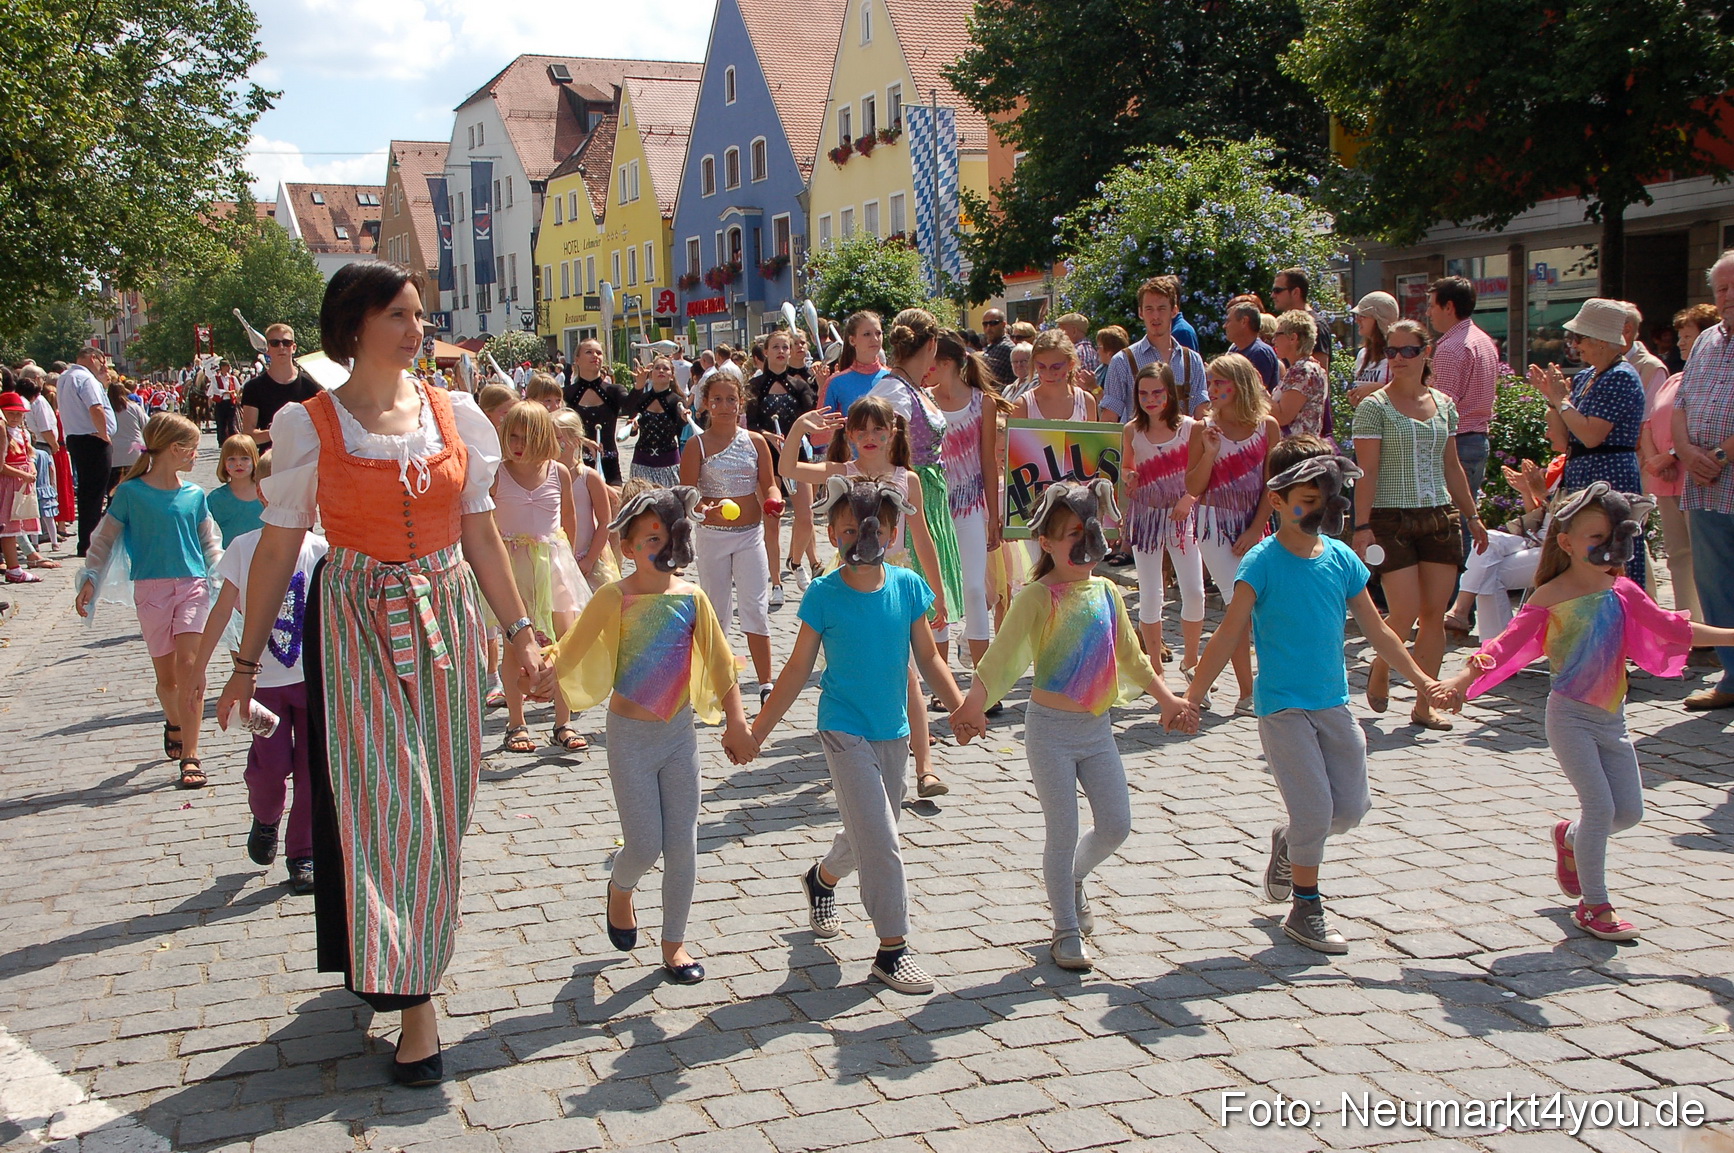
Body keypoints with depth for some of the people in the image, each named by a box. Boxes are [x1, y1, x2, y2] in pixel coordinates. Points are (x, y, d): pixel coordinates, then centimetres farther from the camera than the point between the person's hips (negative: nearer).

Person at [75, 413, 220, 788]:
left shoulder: (194, 495, 8)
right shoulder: (131, 492, 1)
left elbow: (209, 545, 16)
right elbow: (104, 539, 5)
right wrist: (89, 580, -4)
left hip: (192, 585, 1)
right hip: (151, 589, -1)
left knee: (189, 665, -14)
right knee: (166, 675, 5)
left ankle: (190, 754, -12)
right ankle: (174, 723, 38)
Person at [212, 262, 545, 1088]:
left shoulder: (453, 414, 4)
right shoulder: (310, 425, -4)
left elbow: (480, 532, 9)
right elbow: (278, 546, -1)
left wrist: (518, 631, 8)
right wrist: (248, 659, 1)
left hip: (444, 619, 4)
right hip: (356, 623, -3)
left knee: (439, 794, 9)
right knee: (382, 795, -5)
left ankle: (390, 957, 31)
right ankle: (412, 998, 0)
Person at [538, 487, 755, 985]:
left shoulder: (691, 598, -3)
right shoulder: (615, 598, -12)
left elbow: (719, 664, 3)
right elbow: (570, 651, -15)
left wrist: (737, 724, 1)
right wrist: (547, 675, -36)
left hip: (679, 731, 3)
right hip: (630, 735, -3)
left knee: (683, 845, 5)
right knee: (645, 845, -1)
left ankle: (674, 942, 22)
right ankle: (619, 889, 35)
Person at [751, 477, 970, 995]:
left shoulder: (908, 586, -2)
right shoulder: (824, 594, -10)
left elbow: (927, 656, 5)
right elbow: (799, 669, -4)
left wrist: (958, 706, -7)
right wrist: (758, 728, -4)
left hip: (893, 730, 5)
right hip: (844, 732, -5)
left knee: (866, 834, 19)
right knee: (880, 840, -10)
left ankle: (822, 879, 50)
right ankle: (892, 950, 1)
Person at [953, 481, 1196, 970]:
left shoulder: (1106, 592, 5)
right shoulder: (1037, 597, -13)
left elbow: (1131, 657, 17)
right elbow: (1001, 655, -22)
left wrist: (1168, 699, 19)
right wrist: (973, 703, -36)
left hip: (1097, 728, 6)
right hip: (1051, 728, -6)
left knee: (1116, 824, 7)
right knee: (1063, 832, 0)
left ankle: (1072, 878, 37)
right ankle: (1066, 932, 15)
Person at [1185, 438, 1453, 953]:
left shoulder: (1342, 558, 3)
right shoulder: (1263, 563, -12)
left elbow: (1375, 629, 12)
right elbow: (1229, 636, -14)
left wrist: (1421, 679, 12)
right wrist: (1192, 696, -19)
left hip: (1333, 703, 6)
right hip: (1282, 707, -6)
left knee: (1351, 807, 6)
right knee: (1315, 809, -7)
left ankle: (1288, 843, 36)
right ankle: (1305, 911, 12)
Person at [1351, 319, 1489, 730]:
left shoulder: (1444, 404, 10)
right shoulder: (1374, 407, -5)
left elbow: (1452, 466, 18)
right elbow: (1366, 472, -9)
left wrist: (1472, 515, 16)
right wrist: (1362, 526, -15)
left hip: (1441, 517, 5)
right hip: (1392, 519, -5)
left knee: (1434, 613, 2)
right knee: (1405, 614, -8)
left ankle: (1424, 705, 10)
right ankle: (1379, 670, 23)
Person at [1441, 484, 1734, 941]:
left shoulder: (1622, 592, 5)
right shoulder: (1549, 600, -12)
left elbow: (1671, 628, 13)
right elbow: (1507, 646, -16)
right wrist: (1461, 679, -29)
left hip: (1612, 719, 6)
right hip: (1571, 717, -6)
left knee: (1630, 811, 7)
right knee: (1600, 806, -10)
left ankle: (1570, 838, 39)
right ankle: (1593, 906, 5)